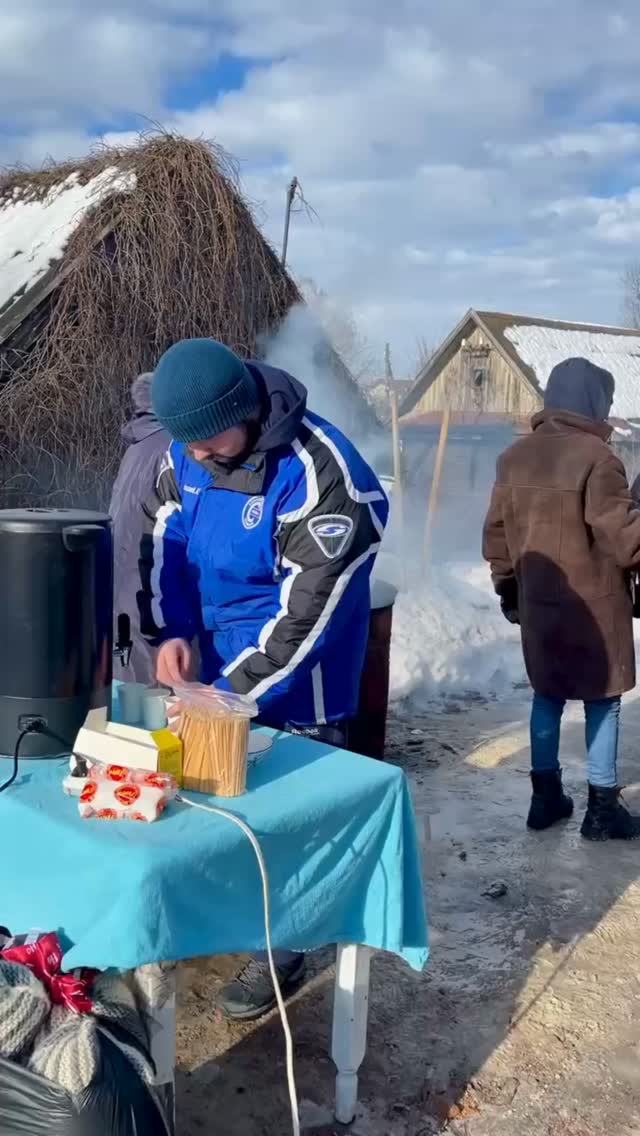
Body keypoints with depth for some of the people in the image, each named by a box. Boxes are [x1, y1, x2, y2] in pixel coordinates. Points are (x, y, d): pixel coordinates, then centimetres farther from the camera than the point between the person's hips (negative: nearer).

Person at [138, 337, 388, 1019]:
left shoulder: (320, 474, -29)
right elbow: (161, 540, 4)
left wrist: (233, 692, -25)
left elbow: (307, 610, -28)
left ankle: (283, 946, 28)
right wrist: (169, 630, -12)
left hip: (296, 685, -6)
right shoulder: (188, 450, -7)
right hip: (220, 664, 7)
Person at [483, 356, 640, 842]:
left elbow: (497, 531, 10)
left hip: (538, 602, 6)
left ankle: (546, 796, 23)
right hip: (593, 605, -6)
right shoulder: (596, 457, -17)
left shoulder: (514, 456, 5)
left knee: (547, 696, 16)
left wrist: (507, 586, 19)